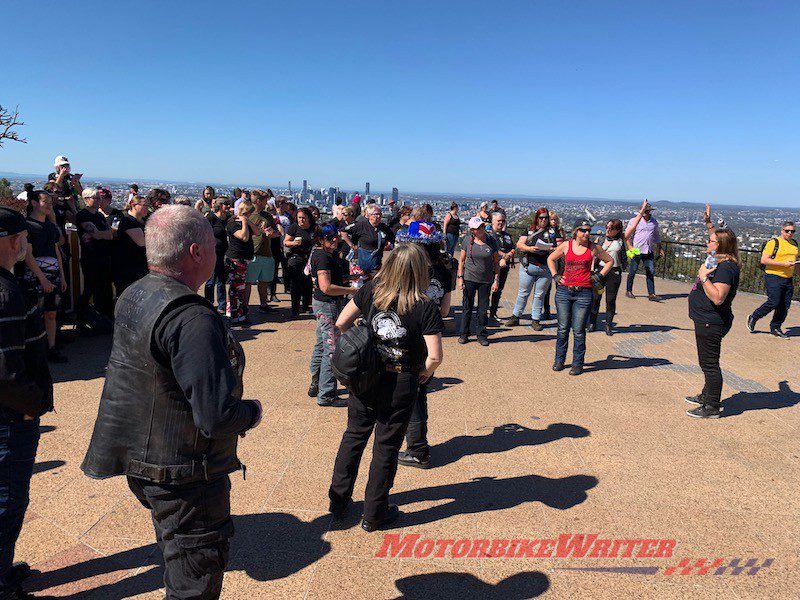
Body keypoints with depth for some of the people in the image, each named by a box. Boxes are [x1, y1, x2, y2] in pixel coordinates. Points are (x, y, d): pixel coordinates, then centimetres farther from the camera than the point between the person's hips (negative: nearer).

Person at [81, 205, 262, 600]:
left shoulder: (132, 296, 1)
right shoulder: (191, 319, -29)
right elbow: (217, 416, -32)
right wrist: (252, 412, -11)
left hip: (142, 462, 9)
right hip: (183, 472, -9)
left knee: (180, 565, 30)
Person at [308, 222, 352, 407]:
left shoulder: (326, 253, 11)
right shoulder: (324, 257, -19)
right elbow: (326, 287, -28)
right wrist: (353, 290, -20)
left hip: (322, 304, 11)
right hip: (328, 305, -11)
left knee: (322, 345, 20)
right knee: (332, 350, -6)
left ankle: (315, 386, 33)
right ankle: (326, 395, 0)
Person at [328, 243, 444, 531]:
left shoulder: (371, 290, -7)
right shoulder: (426, 307, -16)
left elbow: (341, 323, 0)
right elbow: (435, 356, -20)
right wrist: (425, 373, 1)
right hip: (400, 385, -3)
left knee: (353, 436, 20)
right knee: (387, 447, 12)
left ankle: (338, 501, 33)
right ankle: (373, 514, 26)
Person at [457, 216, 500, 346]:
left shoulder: (491, 241, -1)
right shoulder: (467, 240, -3)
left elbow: (496, 262, 3)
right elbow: (461, 260, 3)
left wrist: (496, 280, -2)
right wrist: (460, 277, -3)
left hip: (486, 280, 1)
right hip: (469, 279, -1)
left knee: (483, 309, 6)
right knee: (467, 307, 5)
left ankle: (482, 335, 18)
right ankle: (464, 334, 17)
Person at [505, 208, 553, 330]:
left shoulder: (552, 232, 6)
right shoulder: (529, 230, 7)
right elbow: (519, 244, -1)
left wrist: (553, 250, -19)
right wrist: (529, 248, -18)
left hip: (545, 268, 0)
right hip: (528, 266, 0)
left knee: (540, 295, 7)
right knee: (523, 293, 7)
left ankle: (535, 320, 17)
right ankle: (515, 317, 18)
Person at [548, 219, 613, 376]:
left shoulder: (593, 248, 2)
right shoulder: (566, 245, 4)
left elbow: (610, 261, 16)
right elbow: (551, 259, 18)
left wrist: (600, 276, 6)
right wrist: (555, 276, 7)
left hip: (584, 294, -1)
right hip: (564, 291, 1)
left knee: (578, 331, 1)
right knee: (563, 328, 8)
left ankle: (577, 363, 12)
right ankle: (559, 360, 21)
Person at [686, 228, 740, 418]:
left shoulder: (726, 267, -21)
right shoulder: (719, 263, 12)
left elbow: (718, 298, -30)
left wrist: (704, 277, -26)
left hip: (711, 323, -11)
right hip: (706, 321, 11)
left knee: (710, 364, -2)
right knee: (707, 363, 23)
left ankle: (712, 408, 7)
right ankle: (707, 396, 38)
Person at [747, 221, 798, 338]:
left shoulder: (794, 243, 16)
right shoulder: (773, 242, -7)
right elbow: (764, 260, -14)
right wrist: (782, 264, -18)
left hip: (788, 279, 7)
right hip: (774, 277, -7)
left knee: (785, 306, 4)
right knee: (773, 303, -13)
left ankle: (775, 328, 17)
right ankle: (753, 318, 7)